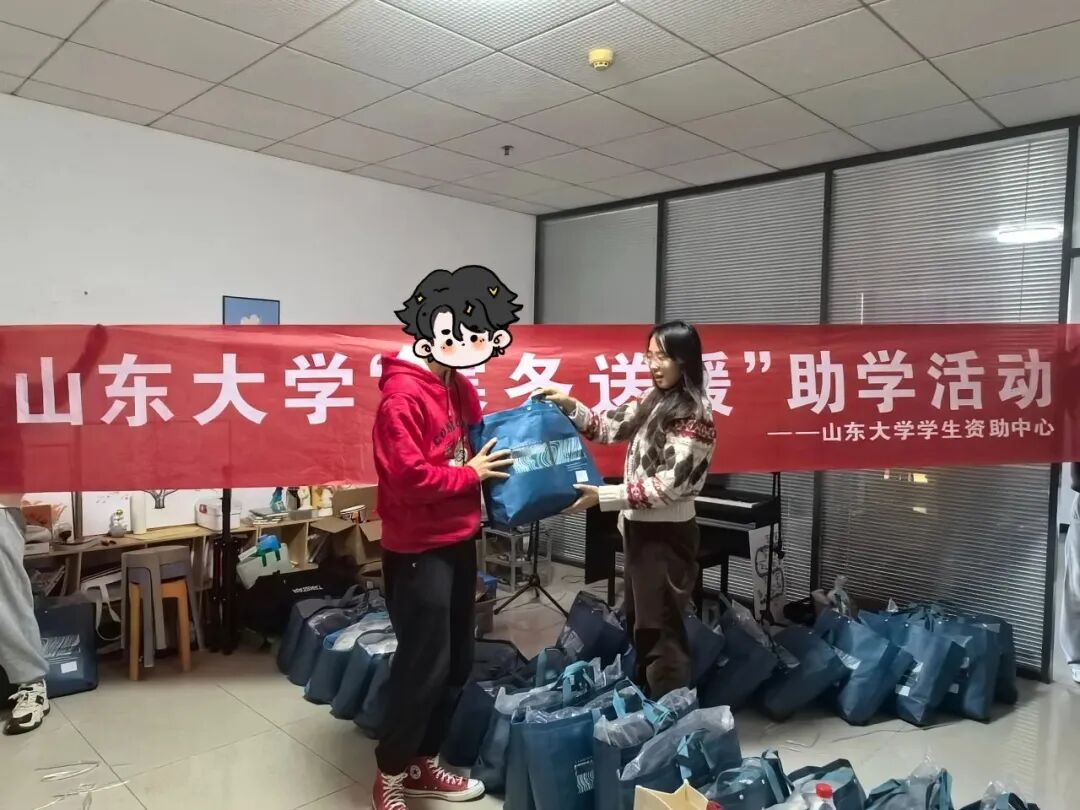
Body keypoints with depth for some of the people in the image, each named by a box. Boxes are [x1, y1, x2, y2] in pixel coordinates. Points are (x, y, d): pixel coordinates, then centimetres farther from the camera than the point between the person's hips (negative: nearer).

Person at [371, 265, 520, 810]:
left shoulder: (457, 385, 11)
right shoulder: (404, 392, -19)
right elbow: (407, 477, -25)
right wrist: (471, 475, -15)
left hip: (459, 542, 9)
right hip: (419, 550, -9)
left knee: (457, 662, 16)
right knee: (424, 666, 0)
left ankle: (422, 764, 34)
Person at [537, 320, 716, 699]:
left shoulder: (694, 414, -17)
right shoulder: (652, 400, 7)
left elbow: (671, 483, -22)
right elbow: (609, 428, 13)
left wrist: (603, 496, -25)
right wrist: (569, 406, -4)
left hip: (667, 533, -9)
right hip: (640, 526, 9)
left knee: (661, 629, 1)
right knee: (638, 622, 19)